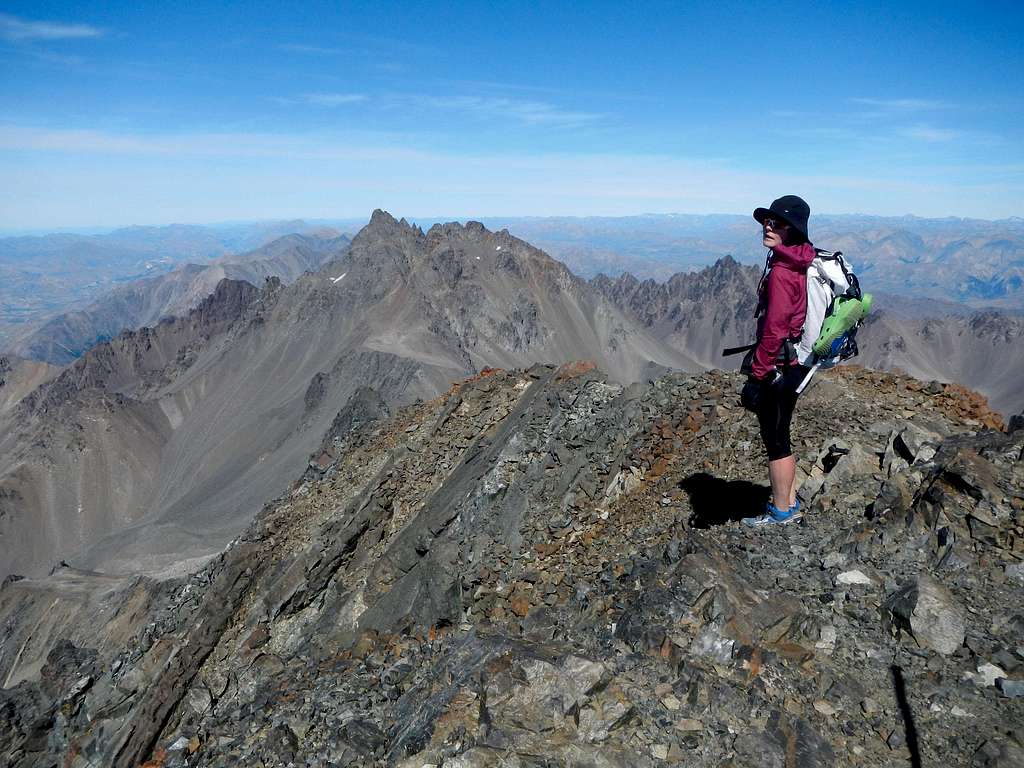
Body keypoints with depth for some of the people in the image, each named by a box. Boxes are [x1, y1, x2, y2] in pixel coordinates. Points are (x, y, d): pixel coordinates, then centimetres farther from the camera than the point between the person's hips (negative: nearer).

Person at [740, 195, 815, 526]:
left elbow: (775, 329, -24)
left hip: (779, 365, -10)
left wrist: (757, 373, -18)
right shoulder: (801, 264, 10)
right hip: (796, 362, 10)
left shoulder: (781, 271, -20)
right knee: (779, 436, 20)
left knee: (775, 440, 4)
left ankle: (781, 511, 18)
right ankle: (790, 503, 32)